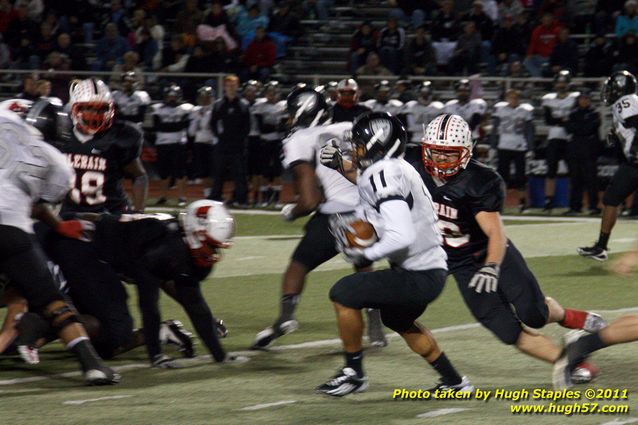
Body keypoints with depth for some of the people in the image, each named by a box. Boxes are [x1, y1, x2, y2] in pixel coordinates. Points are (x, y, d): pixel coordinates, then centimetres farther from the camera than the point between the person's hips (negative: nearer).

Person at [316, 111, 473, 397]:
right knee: (397, 319, 33)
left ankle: (354, 373, 5)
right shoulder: (394, 170, 10)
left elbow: (401, 237, -29)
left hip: (418, 277, -10)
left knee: (343, 293, -10)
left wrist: (364, 254, -15)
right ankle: (454, 383, 41)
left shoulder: (384, 173, -21)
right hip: (429, 269, 10)